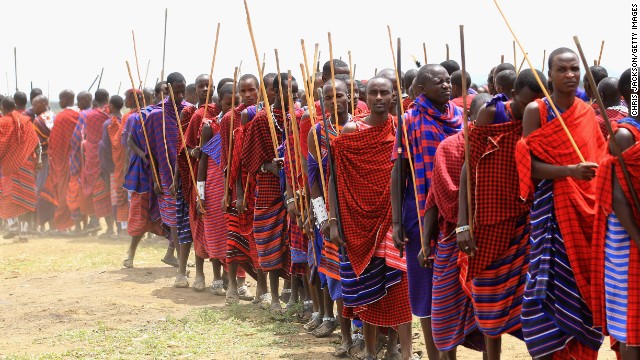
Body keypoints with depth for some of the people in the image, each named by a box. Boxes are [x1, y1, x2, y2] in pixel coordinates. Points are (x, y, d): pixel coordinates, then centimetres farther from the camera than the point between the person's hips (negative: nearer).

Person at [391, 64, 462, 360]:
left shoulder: (461, 117, 7)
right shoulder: (411, 120, -3)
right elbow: (399, 173, -3)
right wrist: (396, 221, -8)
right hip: (423, 212, -3)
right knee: (428, 283, 3)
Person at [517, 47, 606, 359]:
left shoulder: (587, 112, 11)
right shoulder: (536, 110, -4)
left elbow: (597, 159, 18)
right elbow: (529, 165, -11)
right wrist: (570, 170, -23)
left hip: (587, 209, 5)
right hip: (552, 209, -5)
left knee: (585, 284, 8)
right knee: (552, 285, -7)